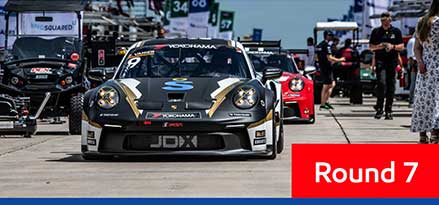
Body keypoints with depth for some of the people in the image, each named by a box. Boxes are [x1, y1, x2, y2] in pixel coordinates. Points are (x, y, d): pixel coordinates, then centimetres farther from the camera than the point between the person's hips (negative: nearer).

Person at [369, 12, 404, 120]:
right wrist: (379, 46, -9)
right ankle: (379, 109, -8)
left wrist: (393, 46, -9)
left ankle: (388, 111, 7)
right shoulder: (376, 31, 9)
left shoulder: (396, 31, 10)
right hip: (380, 61, -1)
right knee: (381, 83, -17)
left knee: (391, 86, 1)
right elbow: (371, 47, 11)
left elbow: (402, 46, 9)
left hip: (392, 61, 1)